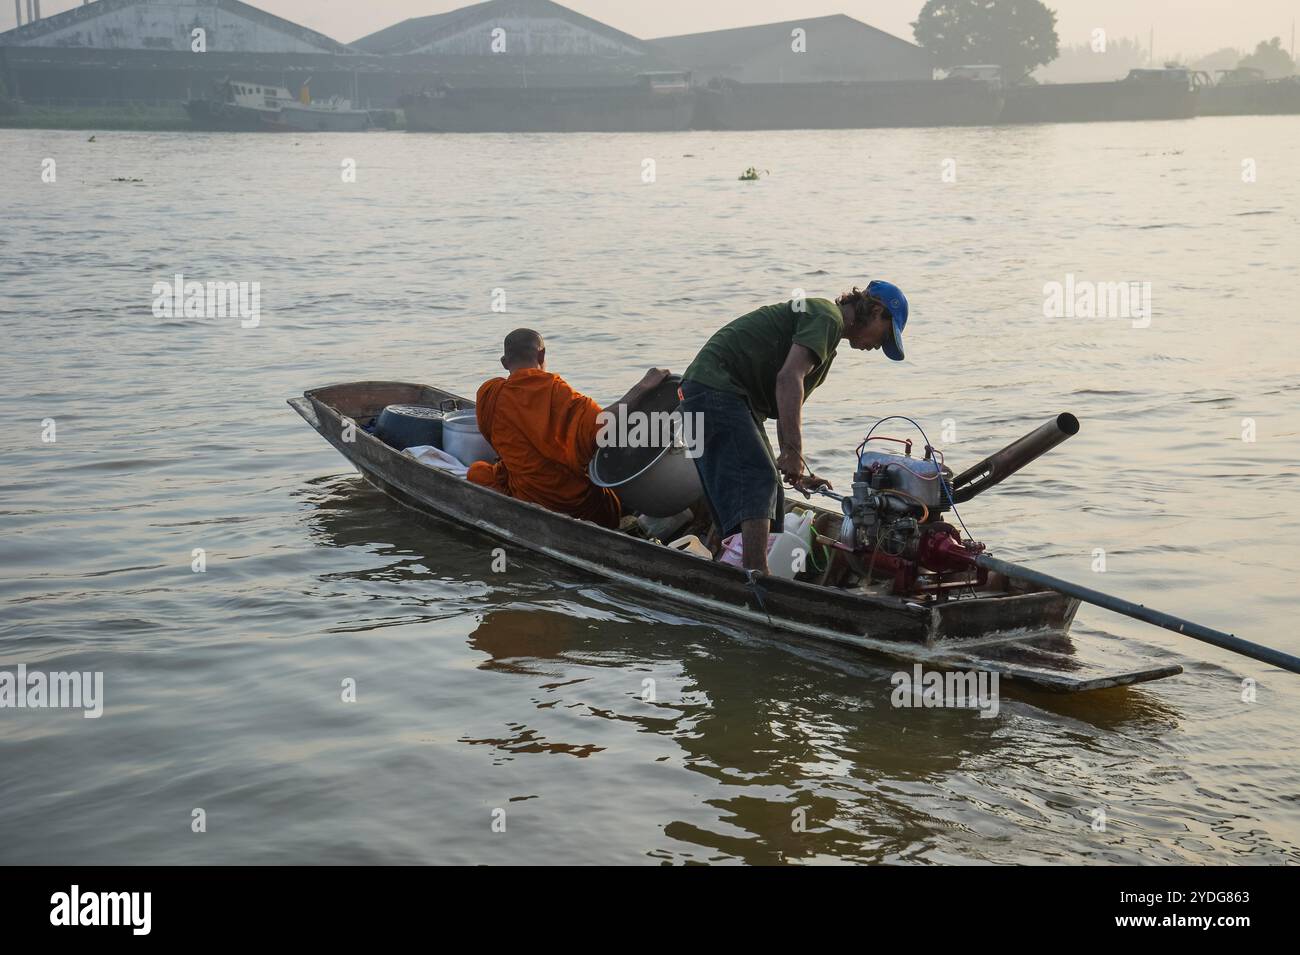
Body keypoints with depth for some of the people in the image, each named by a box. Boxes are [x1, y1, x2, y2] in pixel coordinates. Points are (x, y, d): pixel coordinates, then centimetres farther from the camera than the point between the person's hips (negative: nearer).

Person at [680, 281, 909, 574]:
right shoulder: (827, 317, -9)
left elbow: (788, 408, 25)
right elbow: (789, 378, -24)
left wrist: (796, 472, 17)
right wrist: (794, 453, -25)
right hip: (716, 388, -11)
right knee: (759, 479, -21)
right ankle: (756, 574, -31)